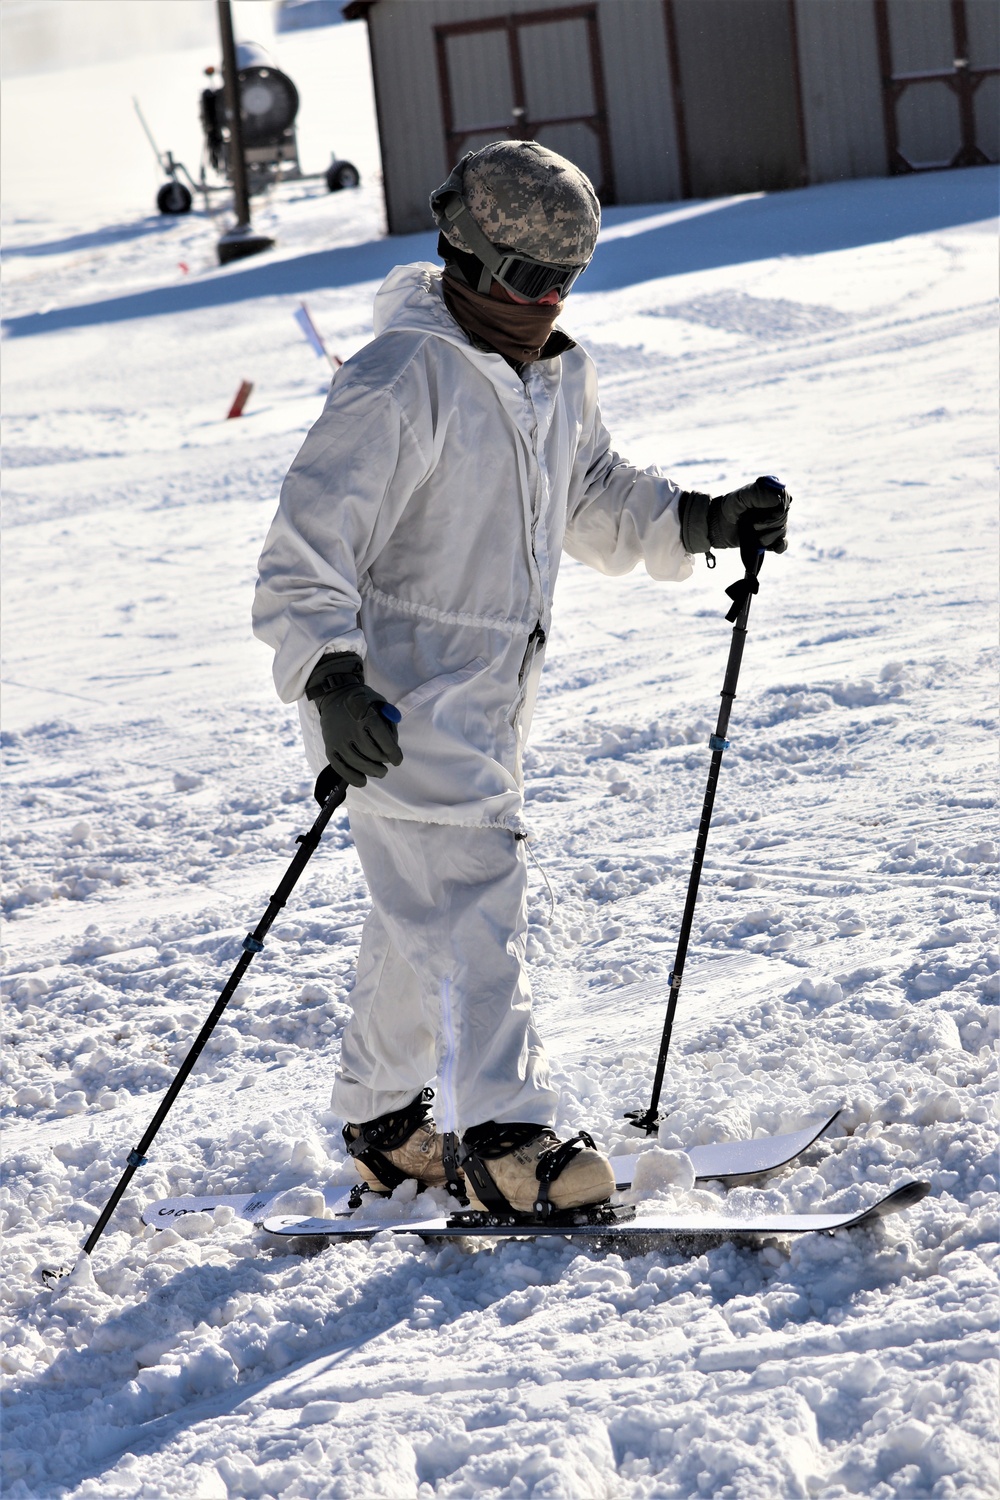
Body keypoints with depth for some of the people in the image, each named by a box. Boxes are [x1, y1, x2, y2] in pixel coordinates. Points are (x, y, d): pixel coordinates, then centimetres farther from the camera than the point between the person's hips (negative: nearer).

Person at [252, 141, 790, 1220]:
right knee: (469, 893, -17)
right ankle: (501, 1141, -19)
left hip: (485, 691, 9)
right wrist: (331, 677, -36)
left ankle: (384, 1126, 30)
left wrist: (702, 522, 10)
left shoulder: (556, 378, 9)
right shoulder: (401, 381, -19)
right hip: (393, 697, -9)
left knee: (428, 908, 17)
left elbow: (594, 499, 25)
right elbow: (308, 544, -24)